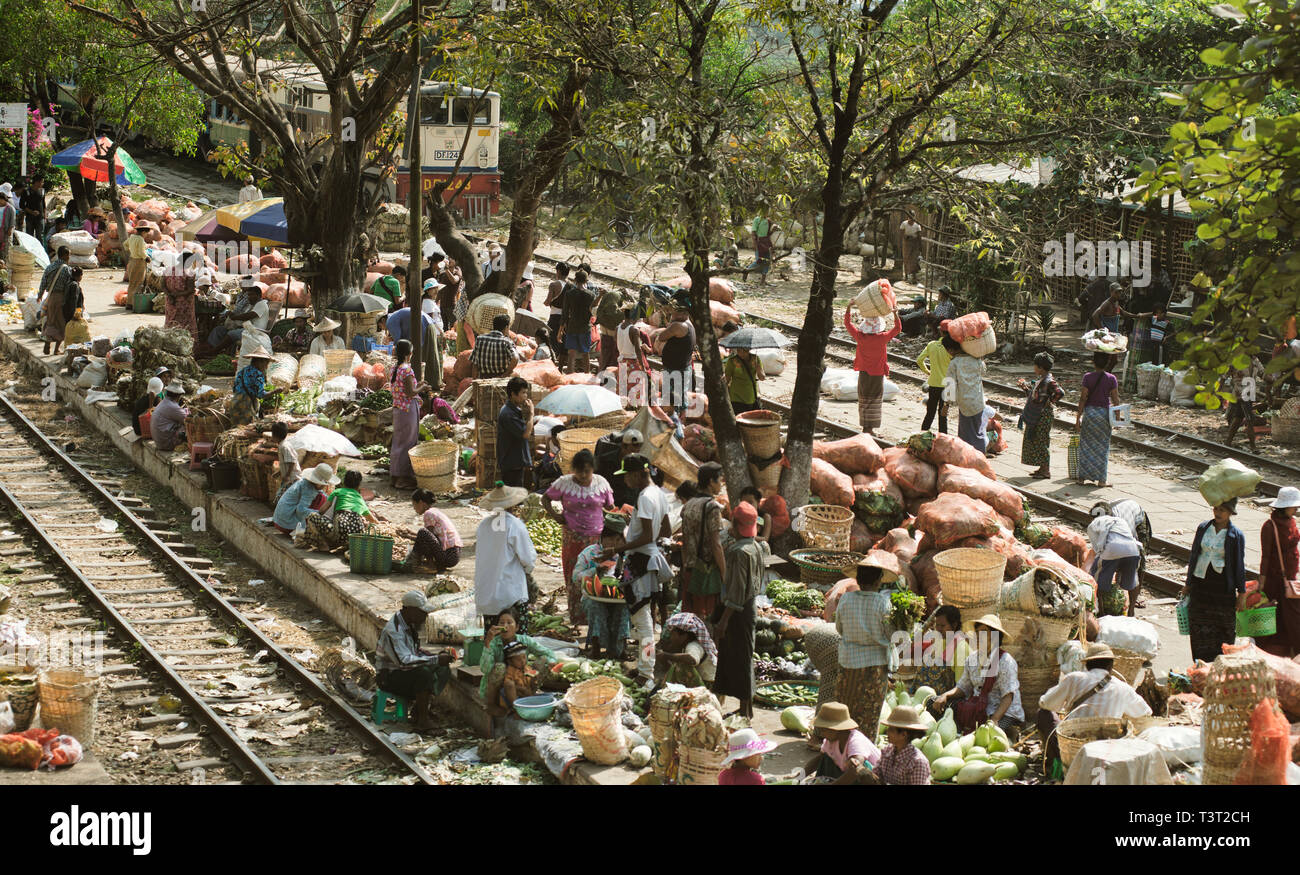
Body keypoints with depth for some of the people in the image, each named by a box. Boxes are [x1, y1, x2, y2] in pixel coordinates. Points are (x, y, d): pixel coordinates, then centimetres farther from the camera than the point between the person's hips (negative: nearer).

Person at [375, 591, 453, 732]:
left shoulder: (410, 625, 6)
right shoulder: (394, 630, -26)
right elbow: (404, 660, -36)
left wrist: (439, 657, 2)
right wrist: (436, 660, -35)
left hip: (404, 671, 9)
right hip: (389, 677, -9)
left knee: (444, 670, -3)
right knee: (424, 673, -33)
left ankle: (425, 707, -6)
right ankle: (422, 720, -24)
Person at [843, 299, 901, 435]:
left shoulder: (860, 337, -12)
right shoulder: (882, 338, -15)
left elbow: (848, 323, -2)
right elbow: (897, 328, -3)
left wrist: (849, 307, 1)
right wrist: (895, 314, 0)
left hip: (864, 373, 1)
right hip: (878, 374, -1)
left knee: (864, 401, 11)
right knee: (874, 402, 6)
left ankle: (865, 426, 12)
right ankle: (871, 427, 5)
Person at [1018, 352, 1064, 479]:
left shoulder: (1049, 381, -19)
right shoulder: (1040, 379, 11)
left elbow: (1060, 393, -29)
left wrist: (1049, 402, -19)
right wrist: (1025, 386, 19)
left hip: (1044, 415, -10)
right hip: (1036, 416, 10)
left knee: (1042, 442, -5)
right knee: (1035, 440, 14)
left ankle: (1046, 471, 1)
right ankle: (1042, 468, 22)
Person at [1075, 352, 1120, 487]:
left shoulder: (1088, 377, -8)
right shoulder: (1111, 378, -6)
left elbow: (1083, 398, -8)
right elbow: (1115, 399, -3)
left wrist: (1078, 417, -3)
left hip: (1089, 411, 0)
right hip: (1104, 412, 0)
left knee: (1086, 445, 9)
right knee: (1103, 446, 8)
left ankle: (1082, 477, 10)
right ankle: (1101, 479, 9)